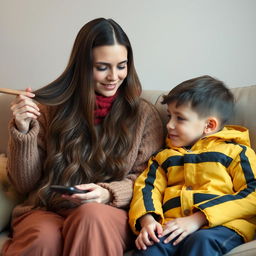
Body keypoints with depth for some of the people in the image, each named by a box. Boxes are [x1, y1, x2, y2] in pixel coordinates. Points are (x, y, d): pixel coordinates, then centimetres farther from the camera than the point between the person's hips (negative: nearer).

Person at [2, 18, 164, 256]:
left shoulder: (144, 113, 4)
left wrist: (108, 194, -18)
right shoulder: (50, 107, 4)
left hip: (110, 215, 1)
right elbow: (25, 185, 5)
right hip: (45, 210, 0)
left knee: (92, 215, -34)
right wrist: (23, 131, -11)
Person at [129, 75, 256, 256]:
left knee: (202, 240, -36)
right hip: (173, 227, 3)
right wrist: (147, 220, -10)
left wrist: (197, 219, -11)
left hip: (222, 225, -3)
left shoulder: (236, 151, 12)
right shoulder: (164, 156, 28)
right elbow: (148, 186, 15)